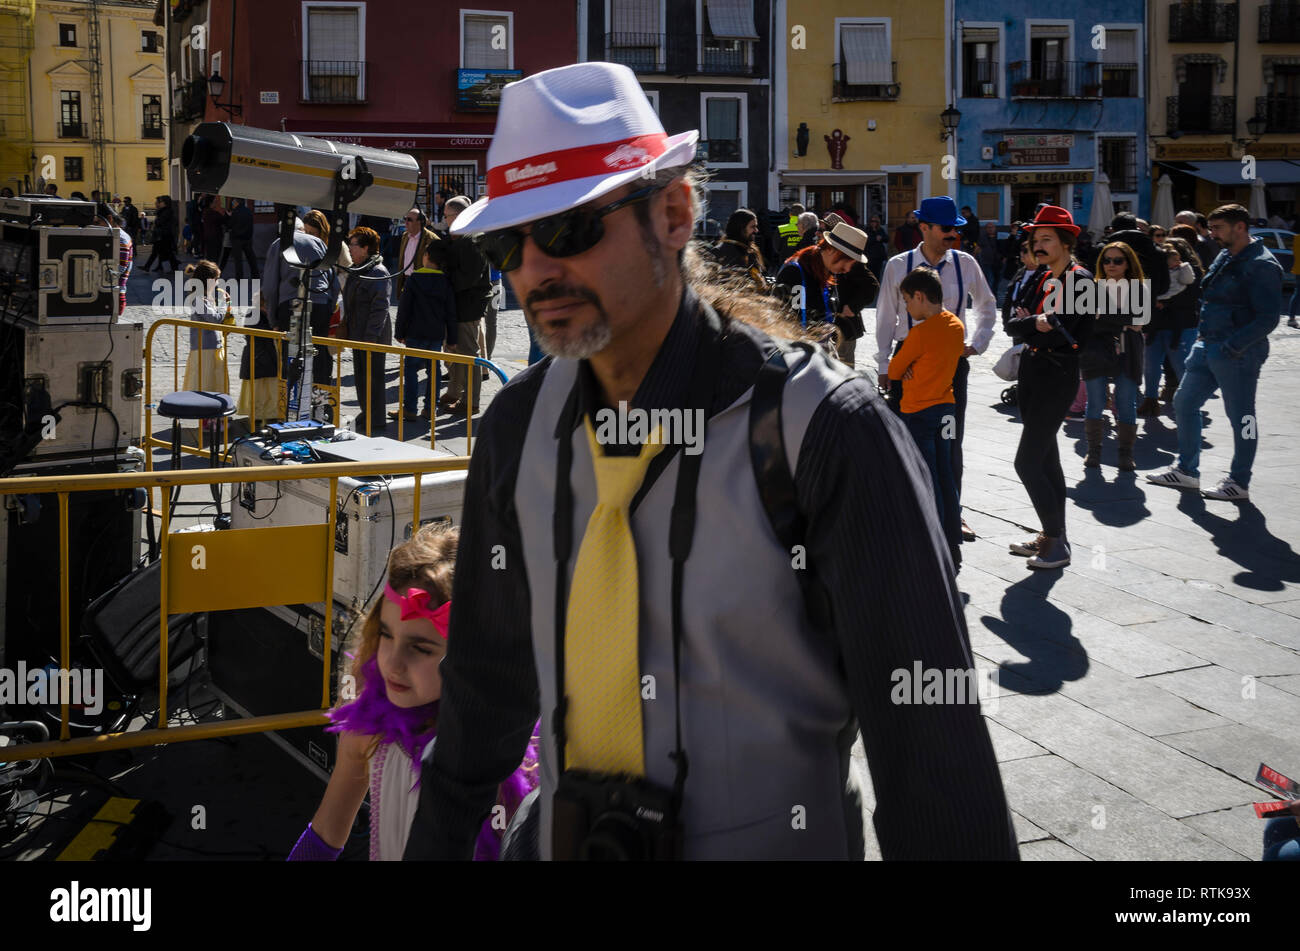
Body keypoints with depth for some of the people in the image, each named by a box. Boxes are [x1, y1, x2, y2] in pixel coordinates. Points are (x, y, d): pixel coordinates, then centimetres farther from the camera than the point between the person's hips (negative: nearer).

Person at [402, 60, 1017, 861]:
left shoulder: (825, 433, -21)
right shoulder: (518, 427, -4)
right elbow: (487, 676, 8)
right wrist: (436, 844, 11)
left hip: (774, 840, -5)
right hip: (564, 839, 5)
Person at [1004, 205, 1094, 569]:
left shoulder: (1080, 280, -12)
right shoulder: (1039, 278, 11)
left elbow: (1058, 331, -22)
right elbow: (1012, 324, 2)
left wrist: (1027, 325, -9)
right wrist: (1036, 324, -15)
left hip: (1057, 377, -8)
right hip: (1031, 373, 8)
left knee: (1027, 462, -10)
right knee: (1046, 460, 14)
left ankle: (1057, 542, -2)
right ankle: (1052, 537, 23)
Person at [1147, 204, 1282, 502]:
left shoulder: (1261, 265, -15)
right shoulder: (1224, 258, 13)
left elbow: (1268, 317, -20)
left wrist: (1232, 346, -24)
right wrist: (1204, 335, 14)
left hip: (1237, 354, -9)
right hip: (1207, 347, 9)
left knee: (1241, 417, 1)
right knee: (1184, 402, 12)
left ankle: (1239, 483, 11)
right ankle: (1186, 470, 23)